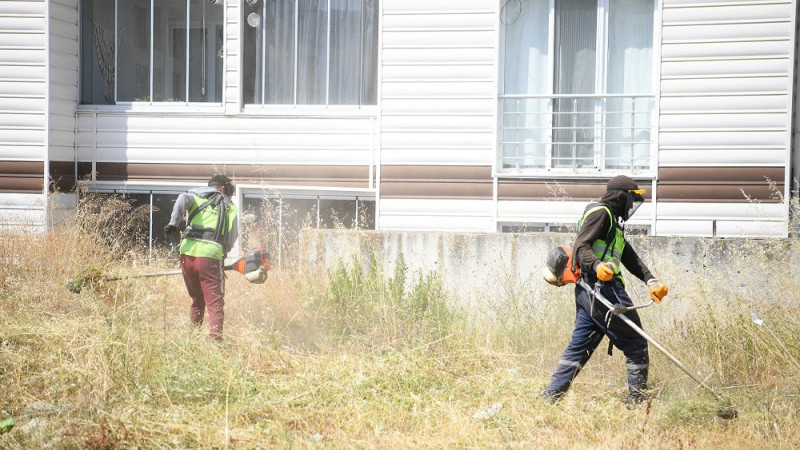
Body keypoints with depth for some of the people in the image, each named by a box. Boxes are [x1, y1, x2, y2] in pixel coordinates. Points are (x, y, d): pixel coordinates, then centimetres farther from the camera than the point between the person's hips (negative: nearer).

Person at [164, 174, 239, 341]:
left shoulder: (197, 195, 18)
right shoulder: (231, 208, 17)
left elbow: (183, 199, -6)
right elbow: (230, 241, 15)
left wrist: (173, 223, -14)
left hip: (187, 252, 3)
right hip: (210, 255, -3)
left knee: (197, 301, 18)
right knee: (215, 302, -2)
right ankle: (215, 337, -16)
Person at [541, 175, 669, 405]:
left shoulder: (613, 222, 28)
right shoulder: (601, 213, -4)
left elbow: (630, 257, 23)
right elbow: (580, 247, -15)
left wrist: (650, 281, 10)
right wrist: (597, 266, -34)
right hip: (605, 290, -10)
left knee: (579, 347, 8)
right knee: (636, 346, -2)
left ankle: (550, 397, 6)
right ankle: (636, 400, 1)